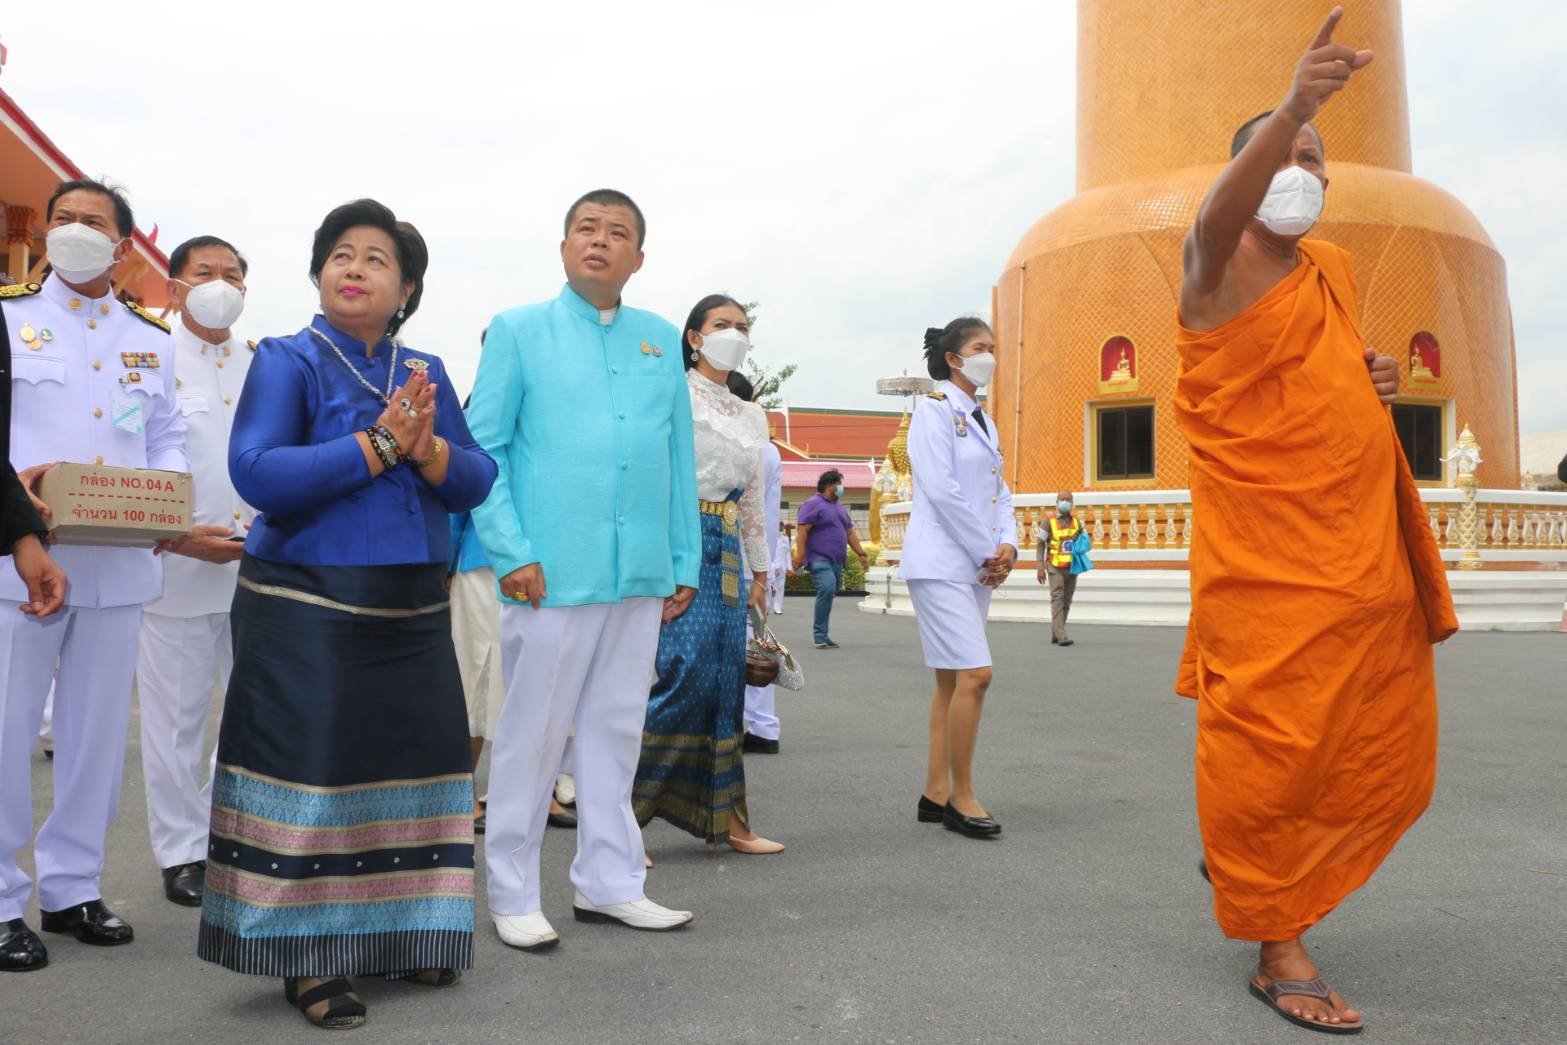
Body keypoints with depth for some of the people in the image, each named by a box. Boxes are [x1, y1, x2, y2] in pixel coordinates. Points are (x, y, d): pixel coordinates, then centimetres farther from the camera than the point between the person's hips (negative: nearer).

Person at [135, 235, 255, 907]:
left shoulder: (262, 366, 12)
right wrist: (177, 538, -15)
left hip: (260, 567, 4)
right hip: (176, 568, -4)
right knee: (178, 717, 4)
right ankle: (182, 852, 17)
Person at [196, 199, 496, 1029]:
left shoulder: (426, 371, 11)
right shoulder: (286, 361, -3)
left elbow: (475, 482, 4)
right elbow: (256, 472, -18)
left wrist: (427, 448, -16)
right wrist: (378, 443, -20)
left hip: (412, 610, 5)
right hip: (307, 607, -5)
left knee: (411, 764, 9)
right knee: (312, 772, -2)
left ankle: (396, 931, 25)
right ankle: (308, 958, 11)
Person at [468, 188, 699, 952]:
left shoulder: (661, 340, 13)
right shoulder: (519, 331, 3)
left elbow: (679, 458, 14)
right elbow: (483, 449, -2)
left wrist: (684, 561, 10)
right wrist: (510, 552, -11)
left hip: (641, 573, 4)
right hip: (553, 571, -4)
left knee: (616, 730, 12)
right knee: (533, 733, 3)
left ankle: (609, 882, 25)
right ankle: (513, 895, 17)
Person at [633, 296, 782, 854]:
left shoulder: (751, 415, 18)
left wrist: (759, 570, 20)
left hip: (728, 548, 7)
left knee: (726, 679, 6)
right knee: (687, 671, -15)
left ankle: (726, 818, 14)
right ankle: (624, 810, -4)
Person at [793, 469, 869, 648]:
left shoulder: (840, 508, 23)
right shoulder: (813, 504, -4)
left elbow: (850, 533, 27)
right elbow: (802, 531, -12)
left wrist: (861, 554, 20)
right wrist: (800, 555, -21)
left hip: (837, 561, 9)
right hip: (820, 559, -9)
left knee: (829, 595, 7)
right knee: (827, 589, -25)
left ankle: (821, 635, 13)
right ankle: (820, 635, -21)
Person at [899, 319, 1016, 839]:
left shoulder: (984, 421, 19)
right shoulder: (934, 409, -6)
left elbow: (1000, 493, 16)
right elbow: (941, 489, -15)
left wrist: (1008, 544, -3)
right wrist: (987, 553, -12)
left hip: (976, 566, 8)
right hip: (941, 562, -8)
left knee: (952, 679, 8)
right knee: (974, 674, -14)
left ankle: (936, 792, 14)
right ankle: (962, 796, -3)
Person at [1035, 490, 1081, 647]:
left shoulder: (1076, 521, 11)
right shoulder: (1049, 521, -2)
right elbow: (1040, 545, -2)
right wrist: (1041, 568, -11)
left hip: (1071, 567, 5)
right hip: (1055, 567, -5)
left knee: (1066, 601, 7)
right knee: (1057, 598, -15)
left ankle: (1055, 635, 16)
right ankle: (1061, 635, -22)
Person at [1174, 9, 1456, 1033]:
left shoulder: (1335, 271, 17)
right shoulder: (1223, 264, -5)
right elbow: (1222, 213, -30)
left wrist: (1375, 380, 7)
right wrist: (1291, 108, -47)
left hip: (1367, 558, 8)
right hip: (1268, 561, -8)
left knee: (1386, 757, 13)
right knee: (1271, 744, -4)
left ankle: (1248, 864, 35)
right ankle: (1279, 947, 10)